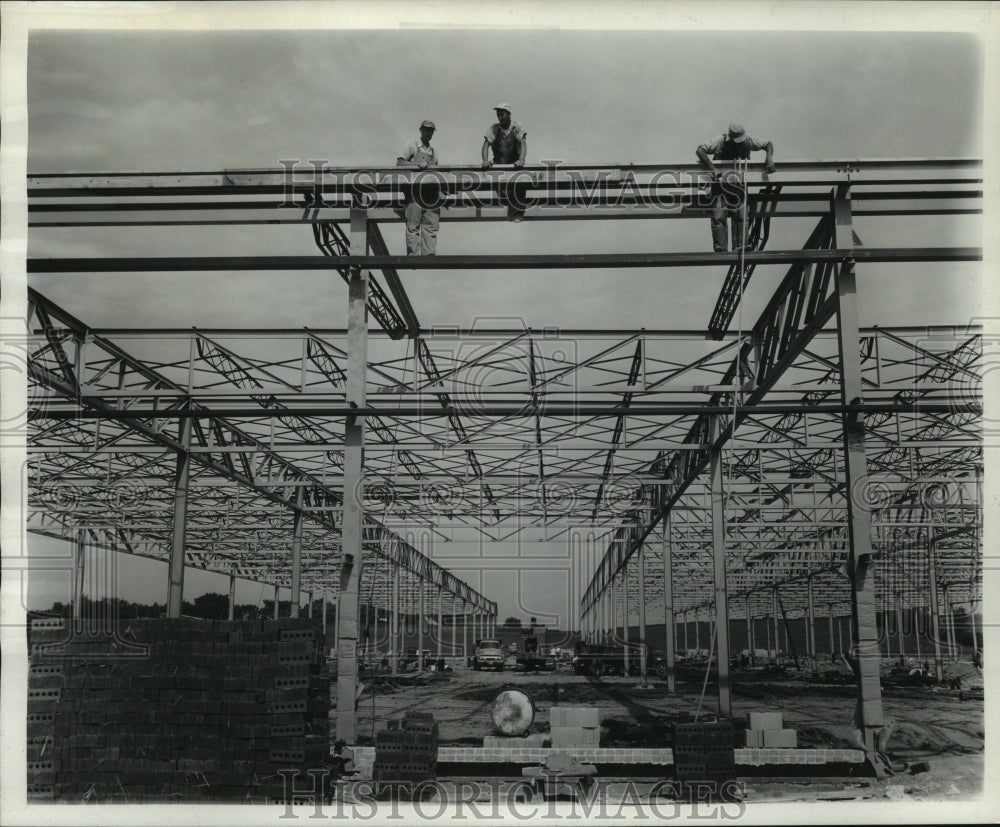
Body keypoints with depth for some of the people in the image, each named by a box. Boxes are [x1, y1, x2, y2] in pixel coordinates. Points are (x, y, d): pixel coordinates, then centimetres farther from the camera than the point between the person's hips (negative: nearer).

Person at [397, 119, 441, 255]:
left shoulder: (433, 152, 21)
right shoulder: (413, 147, 6)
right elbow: (399, 163, -3)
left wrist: (439, 192, 12)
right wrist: (418, 164, -16)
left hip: (431, 192, 5)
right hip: (414, 191, -5)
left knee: (431, 225, -1)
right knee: (413, 225, -7)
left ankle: (429, 254, -1)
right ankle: (413, 255, -8)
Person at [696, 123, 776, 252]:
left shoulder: (748, 141, -7)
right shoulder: (721, 141, -17)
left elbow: (768, 144, 4)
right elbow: (700, 150, -26)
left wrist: (769, 159, -17)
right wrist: (712, 168, -37)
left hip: (739, 183, 2)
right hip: (720, 182, -2)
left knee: (741, 215, -9)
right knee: (718, 216, -13)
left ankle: (740, 247, -7)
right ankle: (720, 248, -13)